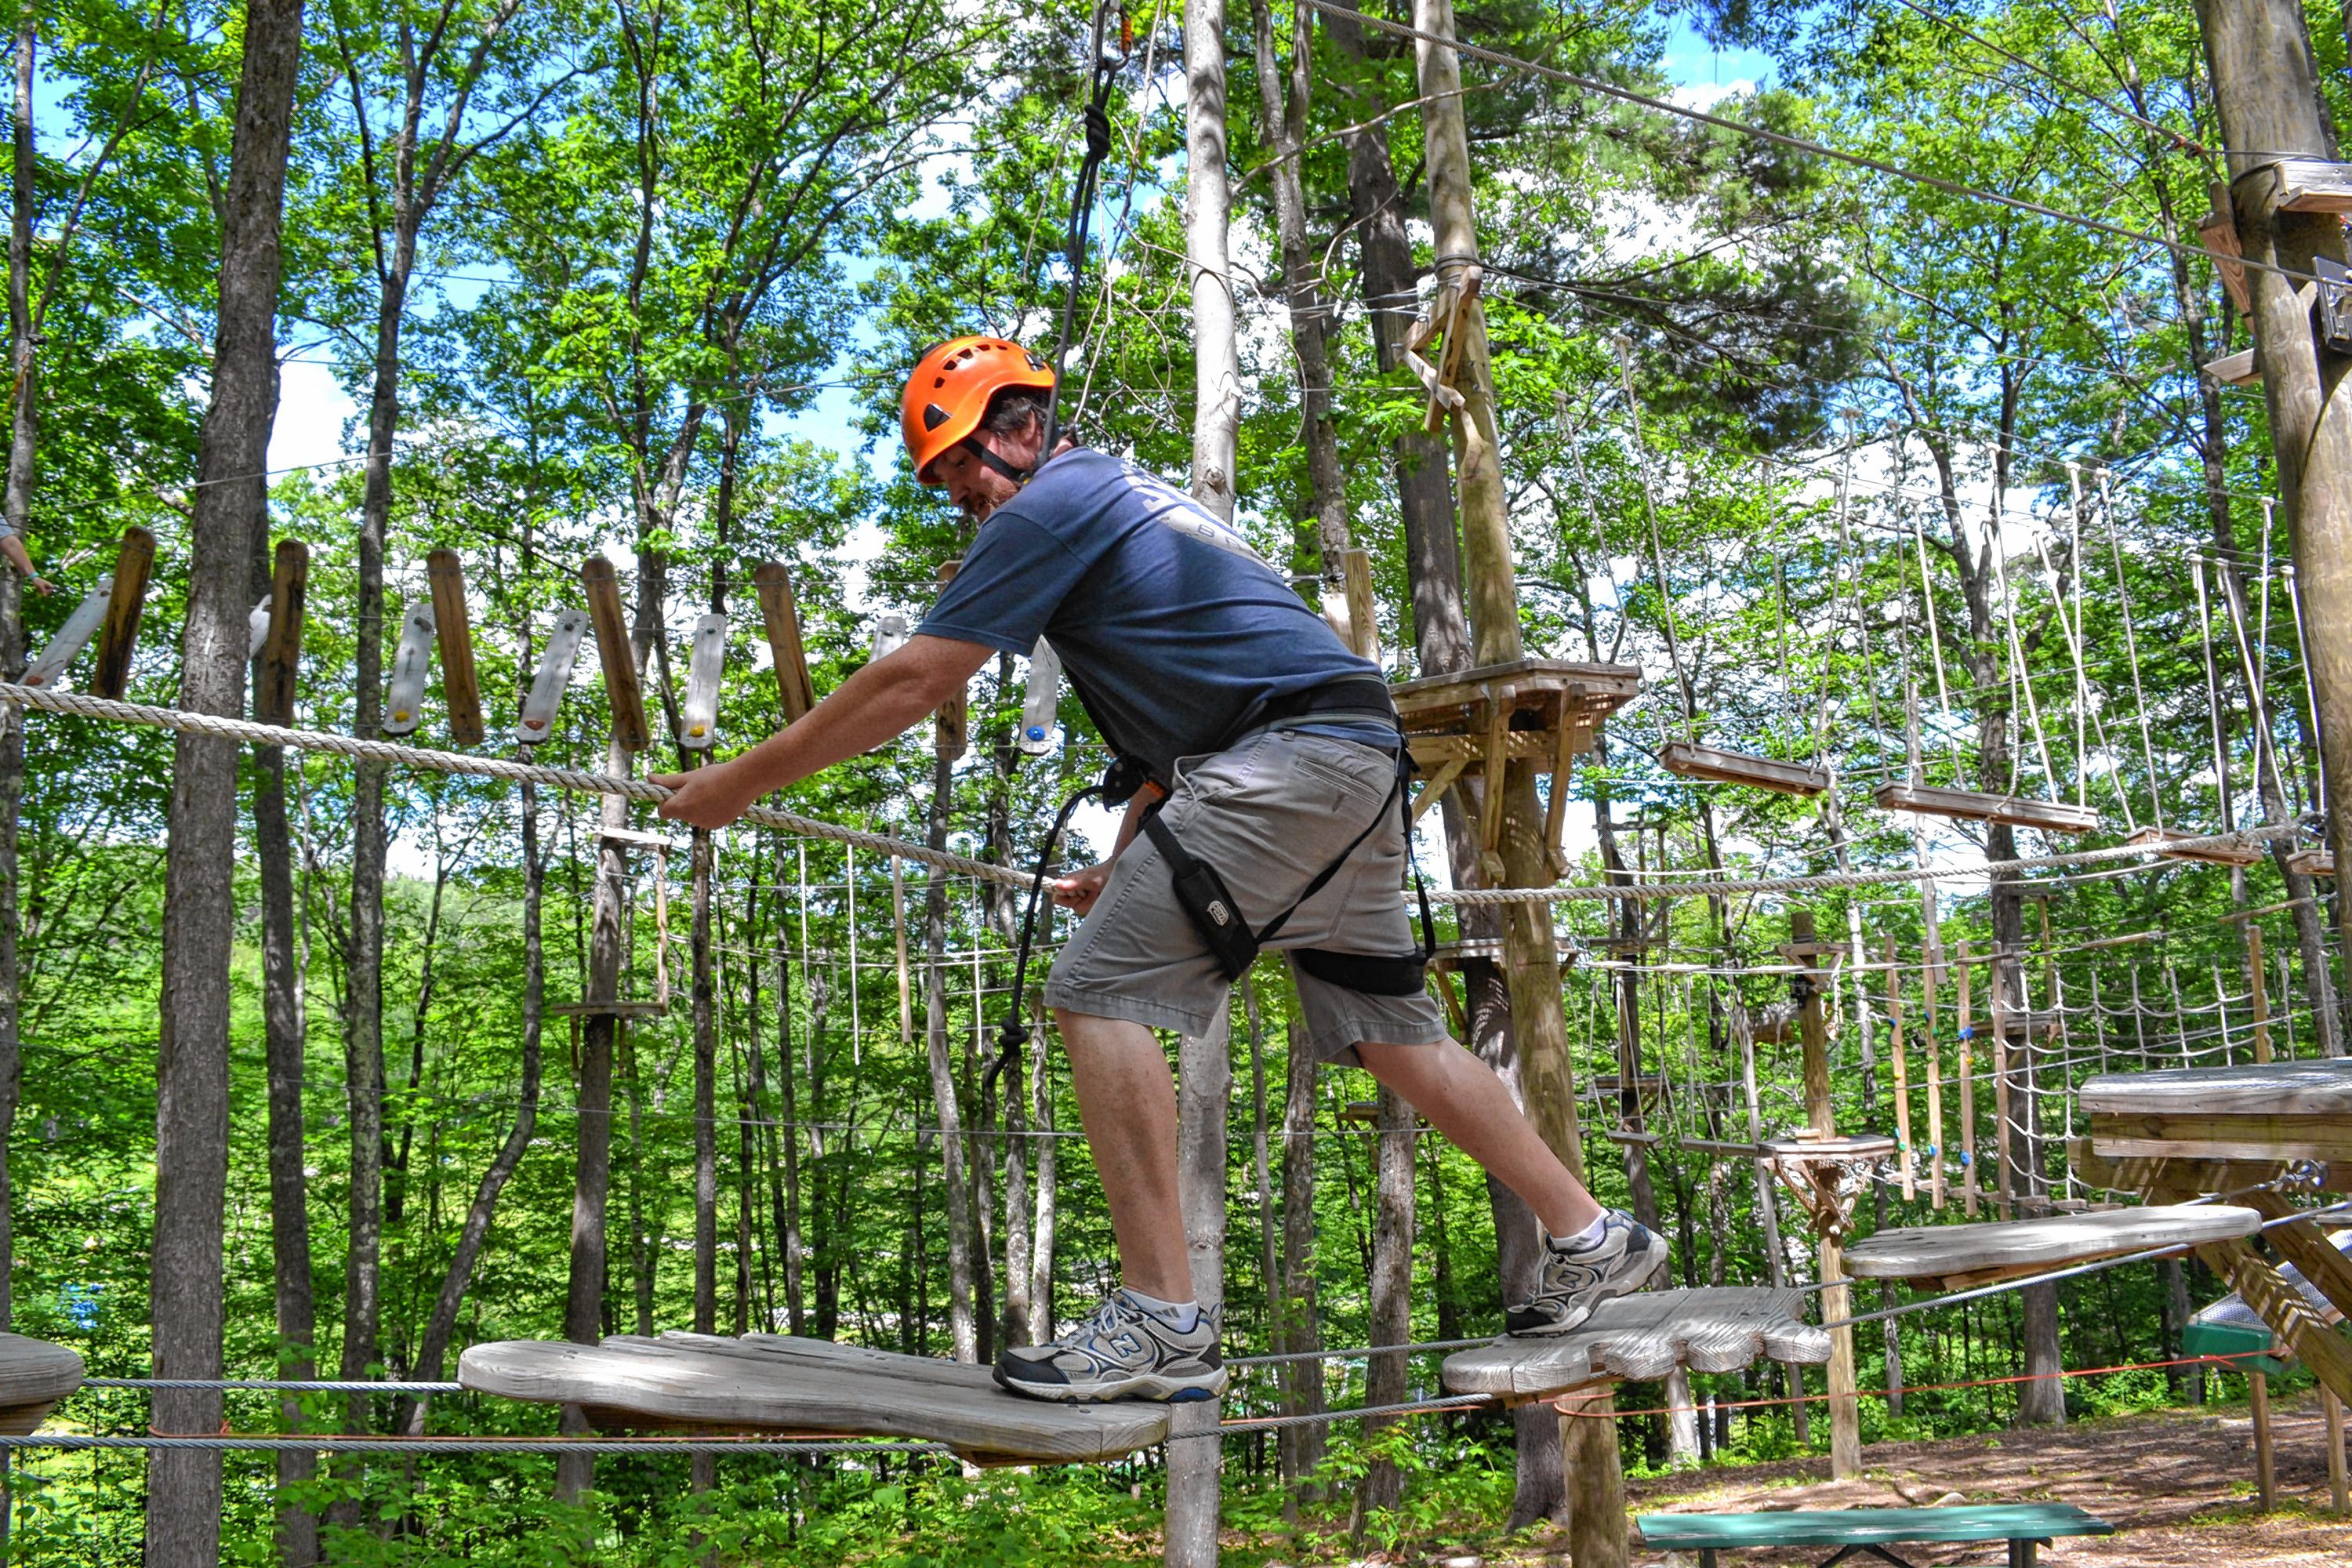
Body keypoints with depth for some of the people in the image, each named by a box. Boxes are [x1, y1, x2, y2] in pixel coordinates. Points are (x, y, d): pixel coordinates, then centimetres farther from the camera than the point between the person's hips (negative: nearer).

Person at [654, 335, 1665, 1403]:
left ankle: (1163, 1322, -15)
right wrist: (1122, 866, 31)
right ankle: (1591, 1241, 27)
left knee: (1103, 990, -12)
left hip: (1293, 751, -10)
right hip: (1363, 754, 10)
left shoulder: (1052, 505, -2)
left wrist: (741, 780, 0)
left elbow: (911, 684, -7)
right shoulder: (1125, 500, 27)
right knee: (1388, 1029, 18)